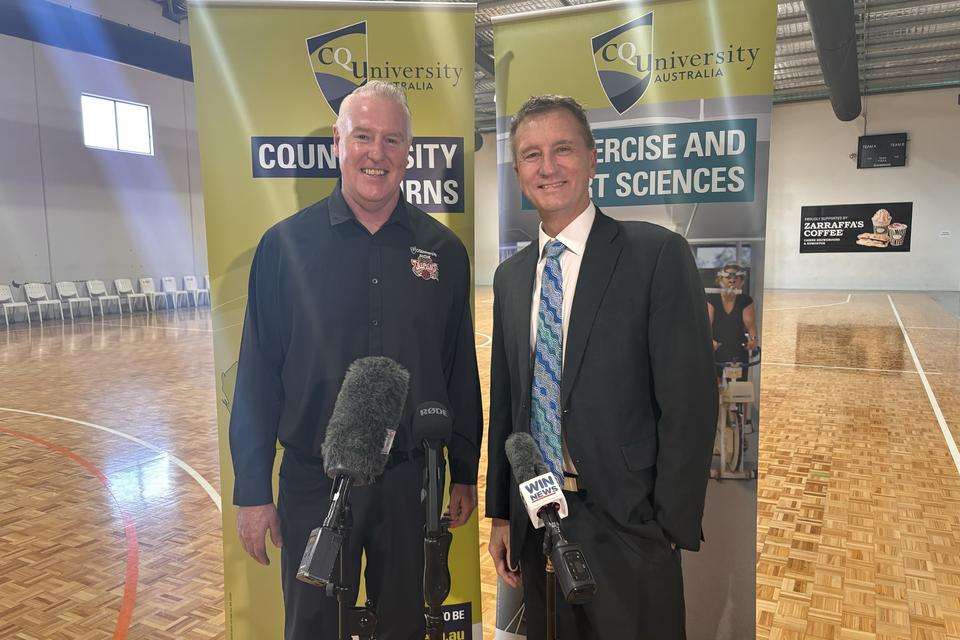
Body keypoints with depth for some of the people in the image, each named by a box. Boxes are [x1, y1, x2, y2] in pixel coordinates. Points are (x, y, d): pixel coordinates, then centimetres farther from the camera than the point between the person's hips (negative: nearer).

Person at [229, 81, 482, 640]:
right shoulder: (287, 244, -5)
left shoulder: (443, 251, 0)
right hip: (314, 484, -1)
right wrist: (253, 493, -2)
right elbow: (258, 377, -3)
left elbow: (461, 372, 4)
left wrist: (465, 474, 7)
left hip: (411, 483, 2)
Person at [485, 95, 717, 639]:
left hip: (625, 526, -4)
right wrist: (501, 513, 10)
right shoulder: (511, 276, 8)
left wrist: (671, 525, -13)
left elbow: (689, 401, -12)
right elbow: (505, 403, 11)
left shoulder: (657, 254, -9)